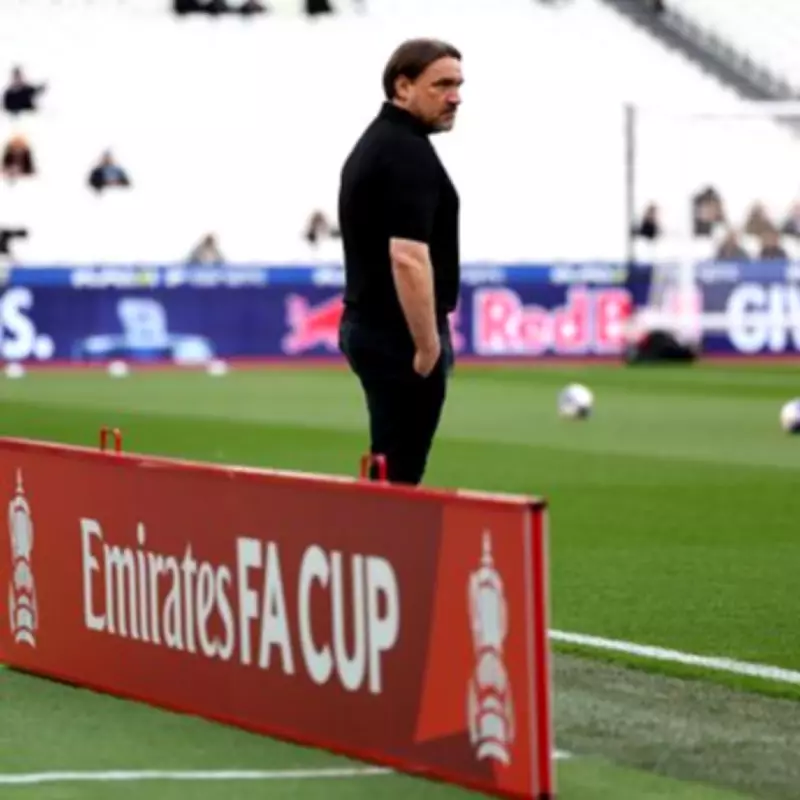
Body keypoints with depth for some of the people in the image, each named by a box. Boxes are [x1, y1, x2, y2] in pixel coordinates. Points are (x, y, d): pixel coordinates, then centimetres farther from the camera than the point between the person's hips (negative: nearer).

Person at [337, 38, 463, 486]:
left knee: (388, 468, 13)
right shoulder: (408, 152, -16)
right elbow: (407, 258, -26)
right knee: (399, 477, -7)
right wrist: (428, 346, -21)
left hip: (368, 325, 10)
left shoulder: (374, 143, 15)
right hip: (399, 335, -10)